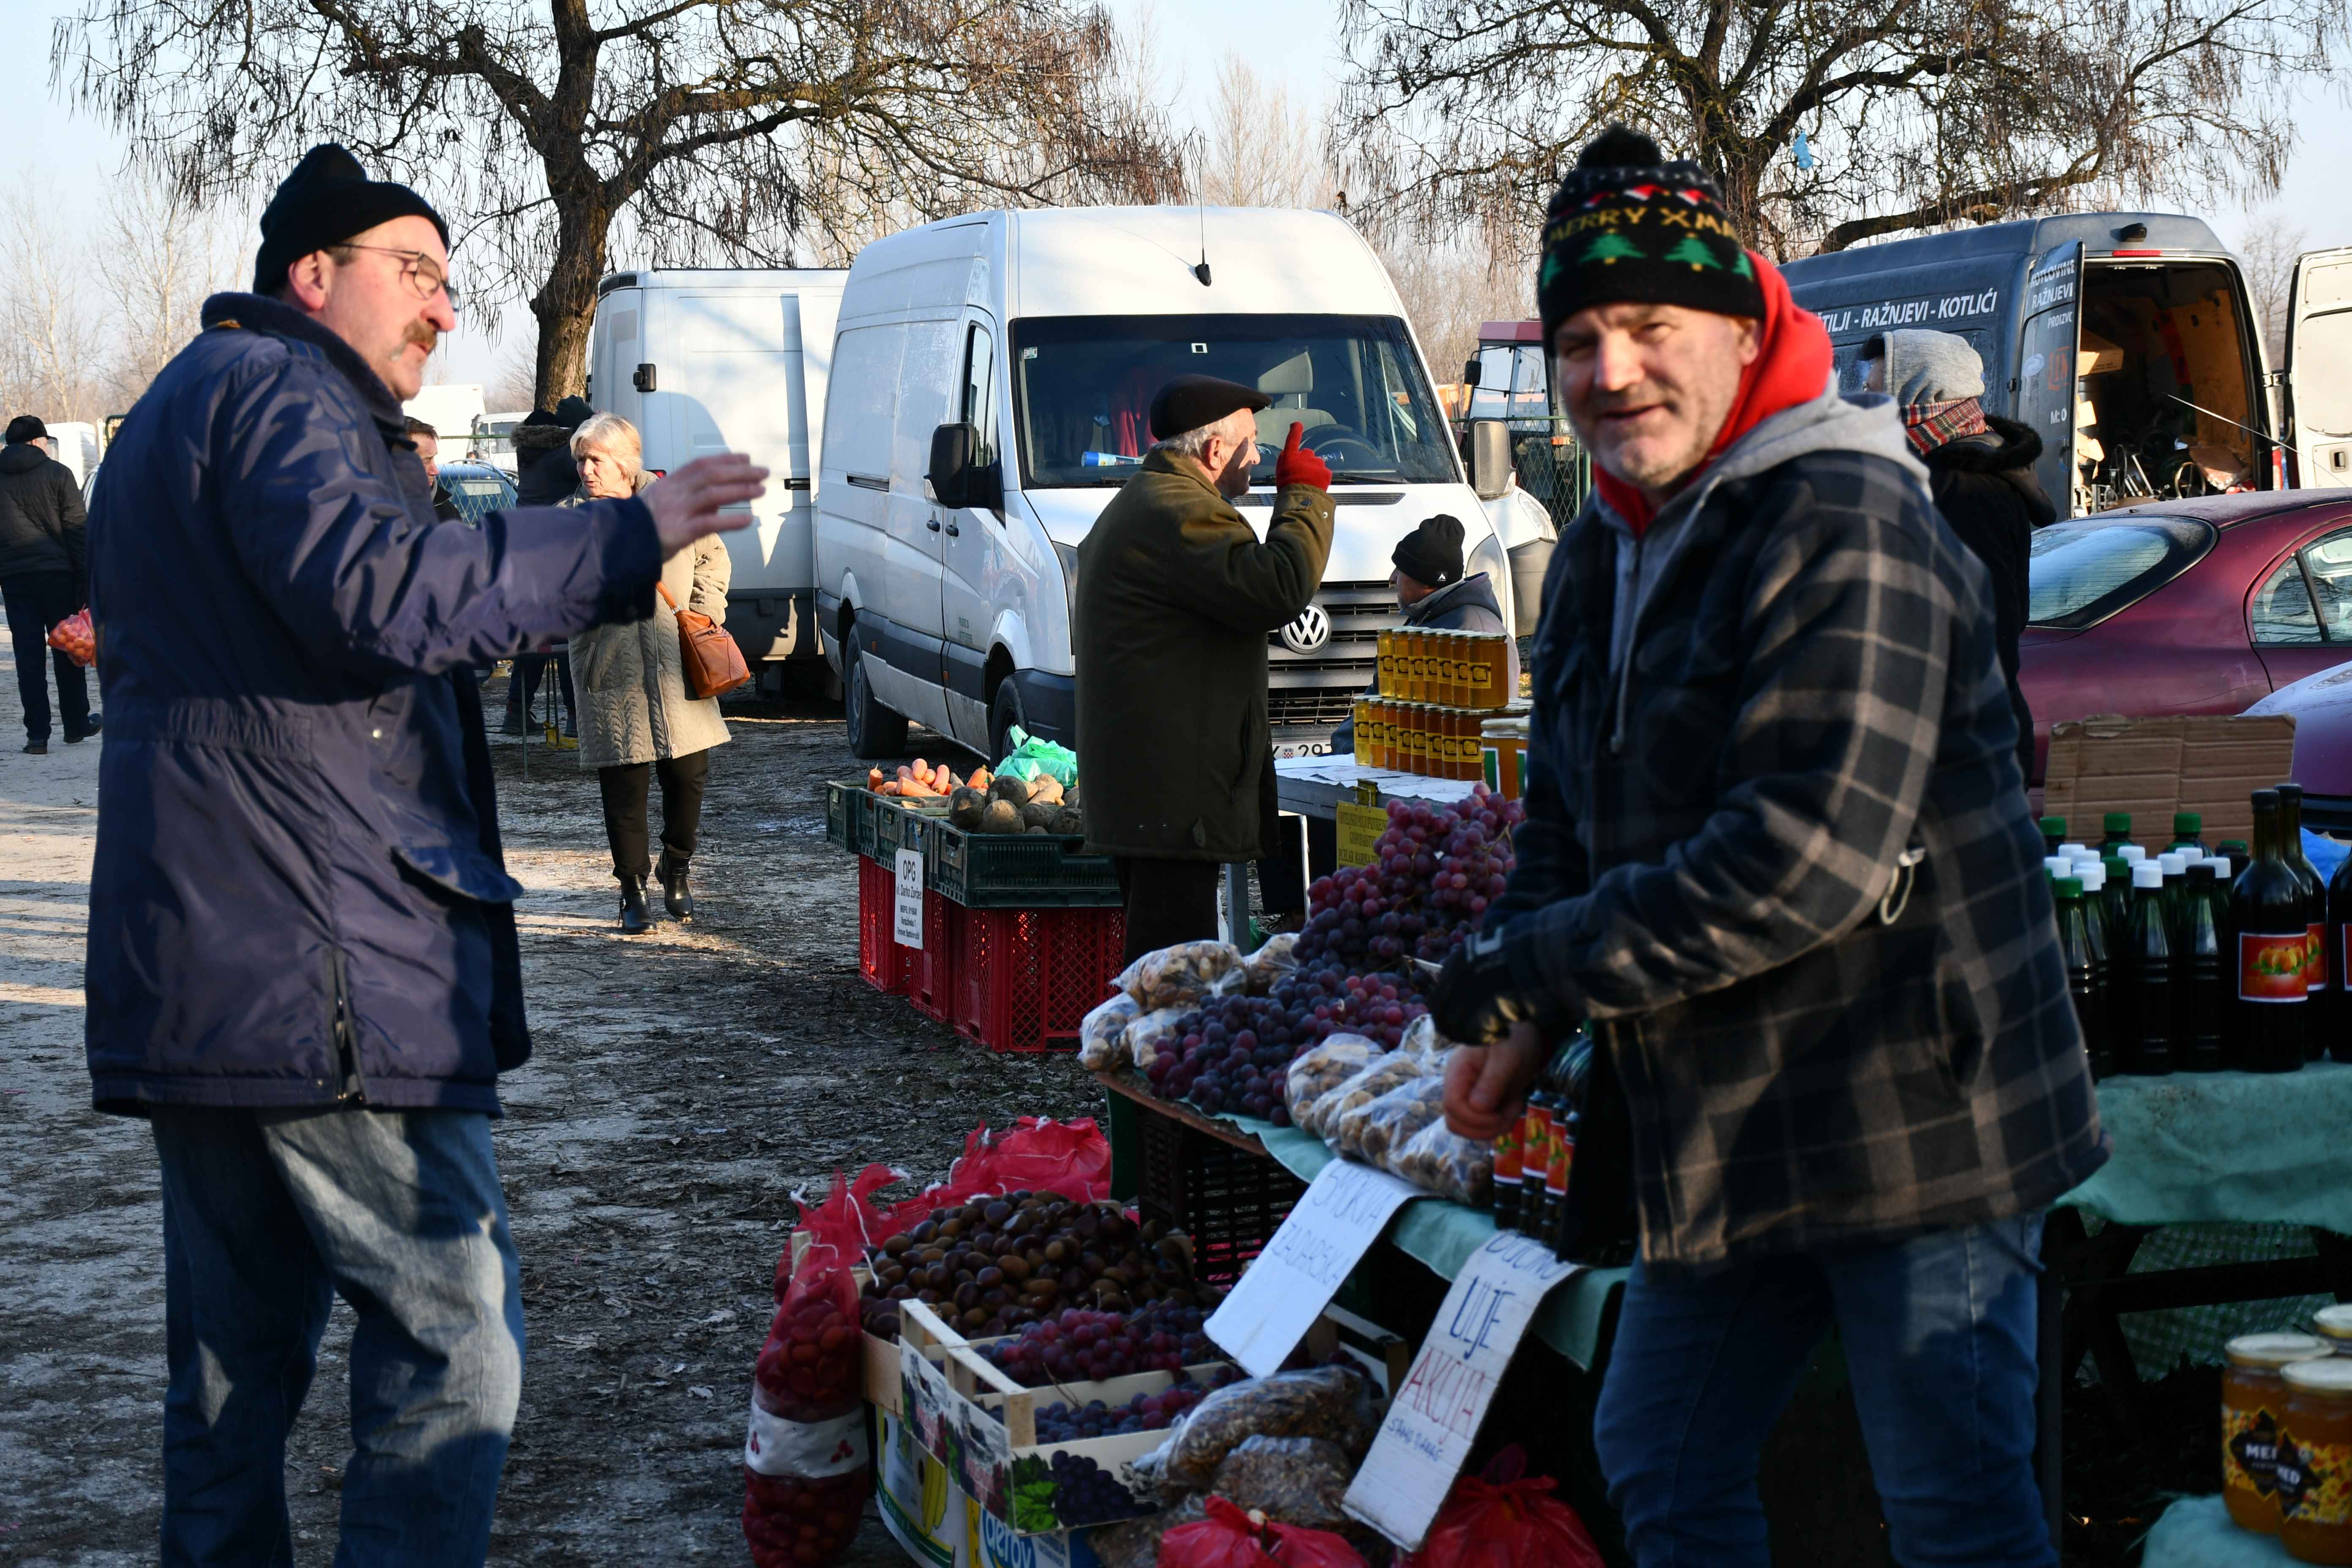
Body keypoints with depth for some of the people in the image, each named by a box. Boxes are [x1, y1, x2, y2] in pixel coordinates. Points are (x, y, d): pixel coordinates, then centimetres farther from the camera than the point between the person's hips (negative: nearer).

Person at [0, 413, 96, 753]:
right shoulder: (57, 474, -1)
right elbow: (77, 532, -5)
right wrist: (86, 582, -3)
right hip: (56, 572, -2)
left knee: (29, 657, 2)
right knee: (67, 653, 10)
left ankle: (37, 734, -2)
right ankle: (76, 725, 19)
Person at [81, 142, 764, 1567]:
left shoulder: (178, 408, 26)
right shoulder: (278, 388, -8)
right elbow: (373, 590, -26)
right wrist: (621, 543, -24)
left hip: (189, 973, 11)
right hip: (322, 976, -11)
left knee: (238, 1358, 16)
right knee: (456, 1335, -7)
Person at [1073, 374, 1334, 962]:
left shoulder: (1133, 506, 23)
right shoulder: (1183, 515, -14)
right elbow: (1279, 591, -24)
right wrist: (1304, 497, -9)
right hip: (1174, 797, -11)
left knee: (1155, 952, 13)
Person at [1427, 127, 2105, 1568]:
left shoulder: (1845, 526, -18)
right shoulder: (1606, 554, 11)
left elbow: (1813, 853, -27)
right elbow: (1569, 817, 19)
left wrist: (1536, 968, -19)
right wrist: (1521, 1023, 1)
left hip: (1913, 1116, -9)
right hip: (1728, 1133, 9)